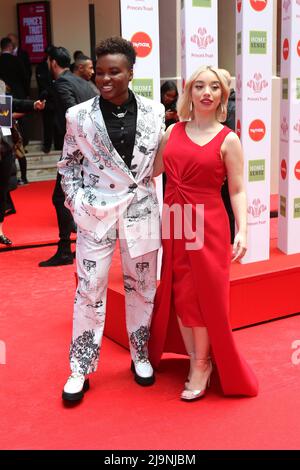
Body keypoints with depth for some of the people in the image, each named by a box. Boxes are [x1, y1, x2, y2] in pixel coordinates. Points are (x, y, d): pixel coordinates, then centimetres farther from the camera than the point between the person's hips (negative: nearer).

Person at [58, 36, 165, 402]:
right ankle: (80, 370, 17)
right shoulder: (79, 116, -4)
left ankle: (140, 355, 33)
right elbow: (68, 164, 5)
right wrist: (76, 201, -5)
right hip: (95, 213, -1)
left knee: (142, 288, 13)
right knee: (89, 291, 3)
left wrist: (143, 186, 2)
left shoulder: (154, 112, -1)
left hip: (140, 211, 2)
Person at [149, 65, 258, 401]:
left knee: (203, 294, 4)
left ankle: (201, 364, 23)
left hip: (207, 225, -4)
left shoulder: (227, 140, -3)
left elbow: (237, 191, -6)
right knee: (178, 293, 11)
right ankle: (195, 361, 29)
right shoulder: (173, 131, 8)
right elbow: (151, 170, 16)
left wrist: (242, 231, -15)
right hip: (174, 223, 4)